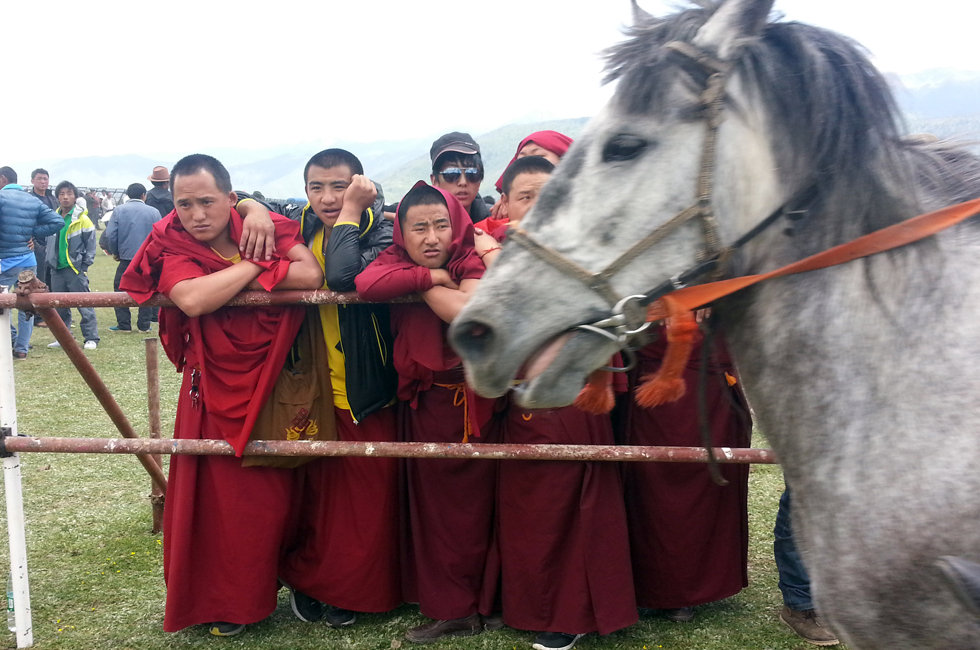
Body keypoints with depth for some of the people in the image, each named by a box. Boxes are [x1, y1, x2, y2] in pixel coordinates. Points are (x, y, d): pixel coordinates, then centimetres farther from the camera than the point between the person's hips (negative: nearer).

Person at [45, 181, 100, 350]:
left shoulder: (82, 219, -5)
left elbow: (90, 244, -3)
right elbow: (47, 242, 22)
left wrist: (84, 265, -7)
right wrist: (49, 259, 12)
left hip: (76, 269, -6)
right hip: (57, 270, 6)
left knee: (84, 305, -5)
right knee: (60, 306, 11)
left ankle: (91, 338, -1)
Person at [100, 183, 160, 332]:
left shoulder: (119, 210, 1)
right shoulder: (153, 212, 1)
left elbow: (110, 235, -4)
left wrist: (115, 253, 11)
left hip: (126, 258, -1)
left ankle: (124, 324, 9)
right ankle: (144, 325, 10)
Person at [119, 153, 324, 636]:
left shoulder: (267, 230, -2)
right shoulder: (173, 250, -5)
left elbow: (311, 275, -20)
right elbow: (191, 299, -28)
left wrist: (251, 266, -19)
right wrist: (254, 265, -19)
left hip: (277, 385, 1)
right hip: (217, 393, -1)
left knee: (280, 491, 9)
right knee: (222, 495, 6)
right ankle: (224, 602, 24)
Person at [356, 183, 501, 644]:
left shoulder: (472, 262, -9)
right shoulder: (396, 258, 2)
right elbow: (367, 284, -21)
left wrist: (423, 286, -19)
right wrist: (431, 277, -18)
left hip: (470, 402, -5)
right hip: (422, 401, 5)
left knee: (469, 502, 3)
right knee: (428, 501, 12)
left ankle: (463, 607, 17)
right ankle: (445, 606, 27)